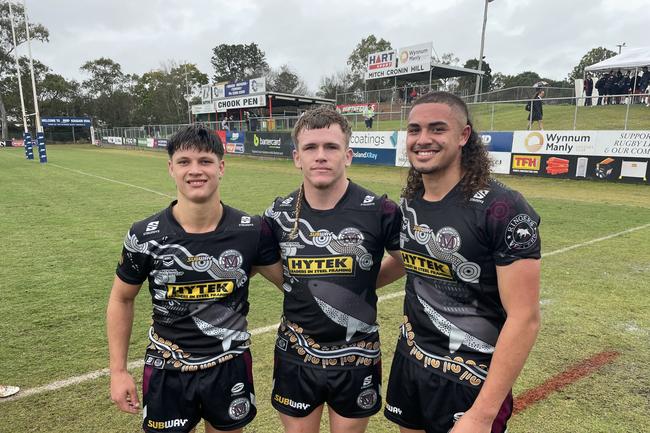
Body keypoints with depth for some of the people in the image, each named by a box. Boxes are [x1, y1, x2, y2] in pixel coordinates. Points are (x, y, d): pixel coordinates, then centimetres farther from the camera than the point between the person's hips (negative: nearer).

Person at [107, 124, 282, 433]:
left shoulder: (251, 231, -14)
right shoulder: (144, 236, -13)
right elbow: (121, 300, 1)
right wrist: (118, 371, -1)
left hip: (230, 367, 1)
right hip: (167, 371, 0)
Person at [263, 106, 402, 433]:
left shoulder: (380, 211, -16)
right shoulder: (279, 215, -7)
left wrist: (360, 285, -2)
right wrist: (306, 289, 3)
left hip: (356, 359, -2)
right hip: (295, 356, 2)